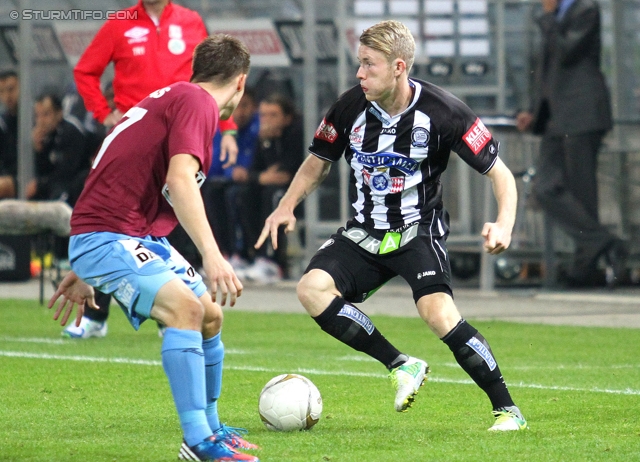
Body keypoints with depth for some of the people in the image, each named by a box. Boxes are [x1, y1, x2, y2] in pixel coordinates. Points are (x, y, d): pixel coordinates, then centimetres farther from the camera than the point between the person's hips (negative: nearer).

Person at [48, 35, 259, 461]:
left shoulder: (172, 98, 19)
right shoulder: (196, 102, -11)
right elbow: (180, 180, -27)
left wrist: (86, 273, 33)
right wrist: (212, 256, -34)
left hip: (142, 237, 10)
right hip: (107, 237, -10)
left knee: (211, 316, 15)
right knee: (185, 308, -26)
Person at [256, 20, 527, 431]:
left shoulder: (442, 112, -16)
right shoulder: (351, 106, -6)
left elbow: (500, 173, -10)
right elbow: (319, 162, 13)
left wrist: (503, 225, -28)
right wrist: (287, 206, -4)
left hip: (419, 231, -4)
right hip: (364, 234, 4)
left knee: (438, 312, -29)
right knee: (312, 289, -22)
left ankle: (508, 410, -17)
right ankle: (401, 366, -11)